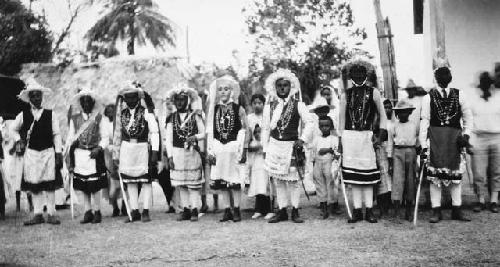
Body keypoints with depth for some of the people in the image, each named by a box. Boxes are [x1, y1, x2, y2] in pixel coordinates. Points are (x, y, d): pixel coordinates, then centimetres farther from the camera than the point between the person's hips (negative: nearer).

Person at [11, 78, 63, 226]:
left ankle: (51, 214, 5)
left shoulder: (50, 115, 2)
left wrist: (58, 153, -3)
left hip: (48, 152, -2)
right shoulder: (23, 116, 6)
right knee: (34, 185, 2)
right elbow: (13, 129, 23)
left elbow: (56, 134, 1)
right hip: (31, 153, 2)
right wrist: (19, 140, 9)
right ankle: (38, 214, 9)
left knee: (49, 185, -1)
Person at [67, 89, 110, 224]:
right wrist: (69, 160, 6)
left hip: (94, 154, -2)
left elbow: (105, 137, 5)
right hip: (79, 155, 2)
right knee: (83, 186, 6)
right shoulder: (75, 119, 8)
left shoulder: (99, 118, 3)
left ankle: (97, 212, 9)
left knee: (95, 186, -2)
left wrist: (99, 148, -13)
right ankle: (88, 212, 15)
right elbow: (70, 139, 9)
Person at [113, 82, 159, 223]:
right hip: (126, 150, 4)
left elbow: (154, 133, -8)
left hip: (142, 149, -4)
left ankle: (146, 212, 6)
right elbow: (118, 135, 15)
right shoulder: (122, 114, 10)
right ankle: (134, 212, 13)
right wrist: (116, 155, 14)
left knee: (146, 181, 0)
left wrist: (155, 152, -15)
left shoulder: (146, 112, -4)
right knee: (130, 182, 6)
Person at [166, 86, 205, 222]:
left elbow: (203, 133, 4)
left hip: (192, 153, -2)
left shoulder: (195, 116, 1)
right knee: (181, 184, 6)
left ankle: (194, 210, 5)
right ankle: (186, 210, 14)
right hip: (177, 153, 2)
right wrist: (170, 156, -3)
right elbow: (168, 138, 4)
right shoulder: (172, 118, 6)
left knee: (193, 183, -1)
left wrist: (194, 137, -16)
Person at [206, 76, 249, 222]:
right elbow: (210, 132, 8)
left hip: (234, 147, -3)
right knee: (221, 182, 5)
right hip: (219, 149, 3)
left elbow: (246, 130, -1)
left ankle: (236, 210, 10)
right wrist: (210, 151, 3)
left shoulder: (239, 109, -1)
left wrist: (244, 150, -5)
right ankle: (227, 210, 14)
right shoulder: (214, 110, 7)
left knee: (235, 181, -1)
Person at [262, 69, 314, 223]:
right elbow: (266, 128, 11)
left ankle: (295, 212, 9)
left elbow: (309, 122, 0)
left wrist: (303, 139, -9)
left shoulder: (298, 105, 1)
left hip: (292, 146, -2)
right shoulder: (269, 106, 7)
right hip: (274, 146, 3)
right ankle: (282, 211, 14)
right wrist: (265, 149, 9)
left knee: (293, 180, -1)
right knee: (278, 181, 6)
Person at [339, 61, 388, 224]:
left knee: (367, 172, -2)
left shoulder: (373, 93, 6)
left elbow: (382, 115, 10)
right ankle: (357, 210, 6)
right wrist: (340, 140, 8)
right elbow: (342, 119, 12)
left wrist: (382, 131, -2)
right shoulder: (345, 95, 10)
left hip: (367, 136, -1)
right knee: (353, 173, 1)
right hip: (349, 136, 1)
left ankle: (369, 210, 4)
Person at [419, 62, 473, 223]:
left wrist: (466, 134, -3)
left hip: (454, 138, 2)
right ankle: (436, 211, 3)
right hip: (435, 138, -2)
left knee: (456, 172, 6)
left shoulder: (459, 95, 8)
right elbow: (424, 122, -1)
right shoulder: (428, 98, 3)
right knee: (435, 173, -4)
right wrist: (423, 145, -7)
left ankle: (457, 211, 14)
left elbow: (468, 117, 12)